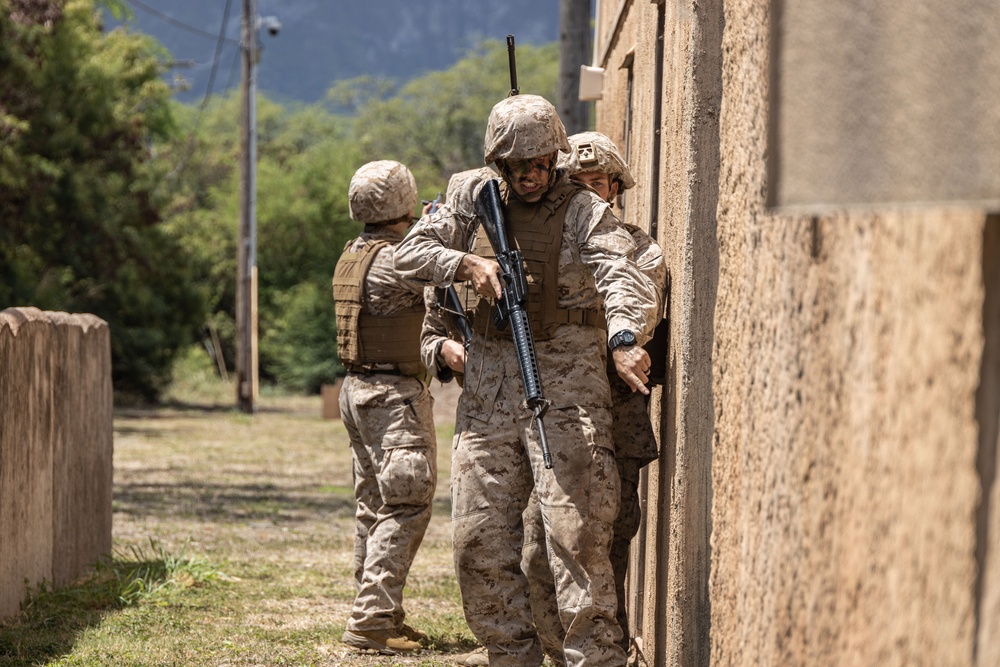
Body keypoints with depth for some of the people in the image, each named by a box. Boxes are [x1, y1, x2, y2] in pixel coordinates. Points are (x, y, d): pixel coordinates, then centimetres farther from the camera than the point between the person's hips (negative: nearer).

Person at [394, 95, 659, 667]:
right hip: (488, 390, 5)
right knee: (479, 537, 5)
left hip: (566, 387, -5)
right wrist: (468, 263, -10)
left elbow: (625, 278, -19)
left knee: (576, 533, -13)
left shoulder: (584, 211, -3)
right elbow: (409, 253, 9)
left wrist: (624, 339, -39)